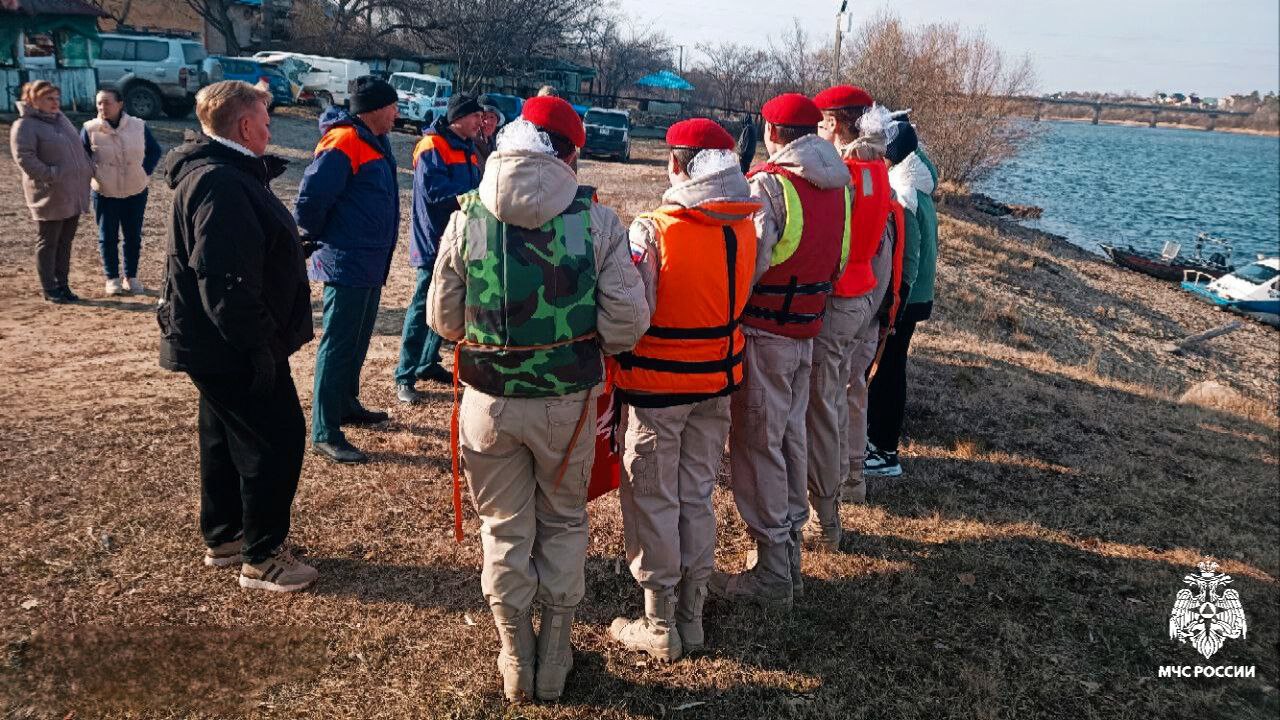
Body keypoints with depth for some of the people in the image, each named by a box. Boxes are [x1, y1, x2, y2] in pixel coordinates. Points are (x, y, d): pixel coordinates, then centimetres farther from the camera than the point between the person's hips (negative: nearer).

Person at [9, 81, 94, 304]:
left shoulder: (60, 118, 15)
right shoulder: (25, 126, -9)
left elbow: (78, 147, 22)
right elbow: (24, 157, -17)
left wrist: (89, 169, 9)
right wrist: (51, 176, -22)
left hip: (74, 194, 7)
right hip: (50, 196, -7)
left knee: (65, 242, 13)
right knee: (48, 243, 2)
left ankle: (62, 284, 22)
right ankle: (49, 289, 10)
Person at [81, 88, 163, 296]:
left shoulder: (139, 126, -5)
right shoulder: (90, 129, -8)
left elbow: (155, 151, 9)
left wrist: (145, 172, 2)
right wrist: (93, 176, 0)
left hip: (136, 193, 1)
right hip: (105, 194, -1)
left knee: (133, 237, 9)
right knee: (108, 238, 6)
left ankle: (131, 277, 22)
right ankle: (112, 278, 18)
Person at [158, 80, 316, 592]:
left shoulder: (224, 173, 13)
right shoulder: (220, 184, -22)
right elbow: (226, 280, -28)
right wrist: (258, 344, -26)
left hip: (219, 345, 11)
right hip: (233, 347, -11)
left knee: (226, 438, 19)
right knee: (277, 439, -3)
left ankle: (223, 538, 34)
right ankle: (262, 558, 8)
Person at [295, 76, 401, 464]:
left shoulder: (375, 142, 12)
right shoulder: (343, 142, -18)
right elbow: (311, 197, -25)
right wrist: (316, 239, -10)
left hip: (371, 263, 10)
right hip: (347, 264, -10)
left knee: (357, 340, 21)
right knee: (338, 345, -5)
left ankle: (346, 404, 37)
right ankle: (325, 434, 0)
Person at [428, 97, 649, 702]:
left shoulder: (467, 218, -8)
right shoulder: (596, 220, -12)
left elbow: (442, 318, -2)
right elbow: (627, 321, -13)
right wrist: (584, 346, 8)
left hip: (490, 401, 1)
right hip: (566, 403, -1)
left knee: (506, 529, 19)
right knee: (563, 524, 21)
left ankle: (516, 662, 32)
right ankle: (554, 659, 31)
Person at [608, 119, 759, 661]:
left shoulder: (653, 230, -19)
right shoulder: (744, 228, -3)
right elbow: (735, 298, 4)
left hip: (657, 385, -5)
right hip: (719, 380, 5)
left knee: (653, 501, 9)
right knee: (697, 496, 17)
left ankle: (660, 626, 19)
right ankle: (691, 617, 28)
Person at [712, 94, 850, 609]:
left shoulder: (769, 182, -15)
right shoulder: (837, 185, 8)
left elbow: (749, 262, -19)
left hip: (763, 330, -7)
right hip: (808, 328, 8)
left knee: (758, 445, 0)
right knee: (791, 437, 17)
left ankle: (771, 574, 7)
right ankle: (789, 555, 28)